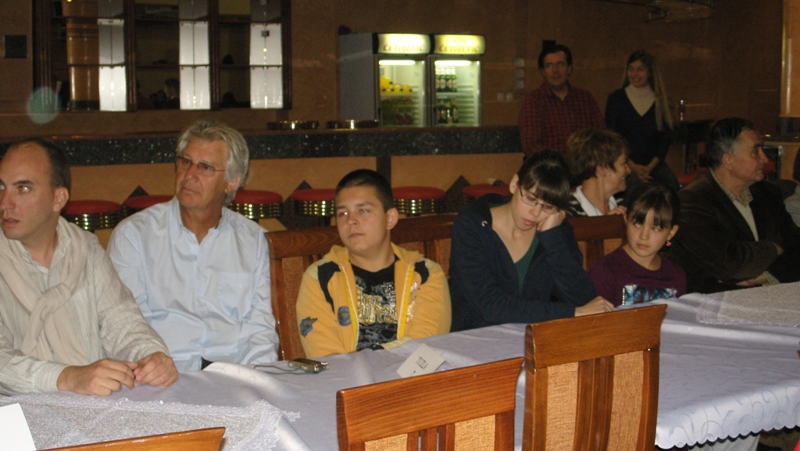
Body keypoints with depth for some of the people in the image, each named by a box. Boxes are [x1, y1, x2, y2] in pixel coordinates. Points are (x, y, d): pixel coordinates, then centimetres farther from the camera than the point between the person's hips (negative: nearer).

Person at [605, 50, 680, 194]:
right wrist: (632, 166, -11)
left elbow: (665, 139, 8)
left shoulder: (660, 100, 10)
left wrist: (650, 166, -7)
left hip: (656, 165, 3)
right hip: (626, 169, -2)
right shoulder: (616, 98, 3)